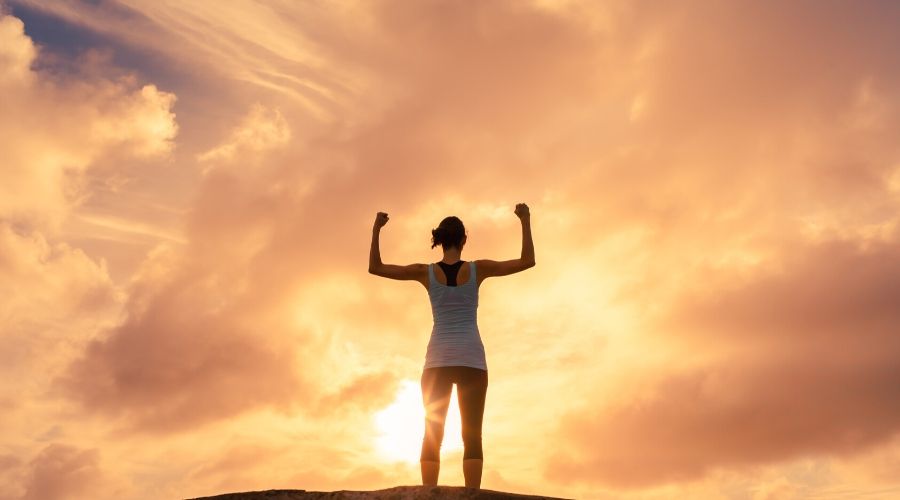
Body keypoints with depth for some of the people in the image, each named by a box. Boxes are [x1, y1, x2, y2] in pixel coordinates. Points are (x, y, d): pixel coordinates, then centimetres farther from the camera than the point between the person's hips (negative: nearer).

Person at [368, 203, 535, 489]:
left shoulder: (426, 272, 2)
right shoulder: (477, 269, 0)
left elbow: (375, 267, 6)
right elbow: (528, 261, 3)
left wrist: (376, 229, 13)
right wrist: (525, 221, 8)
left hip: (437, 361, 1)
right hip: (471, 360, -1)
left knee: (432, 435, 1)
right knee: (472, 436, -4)